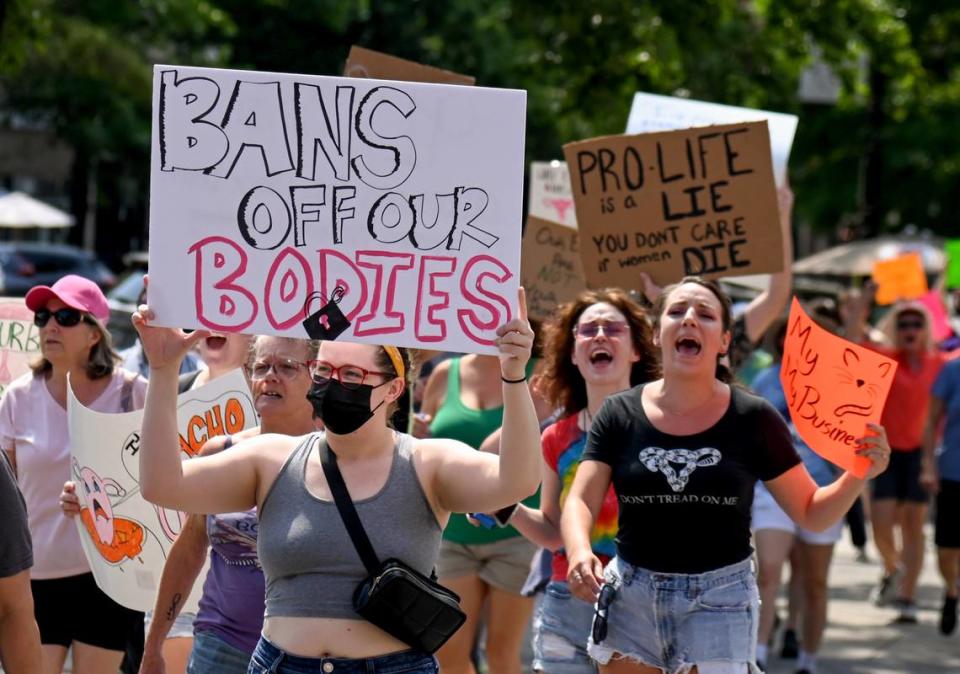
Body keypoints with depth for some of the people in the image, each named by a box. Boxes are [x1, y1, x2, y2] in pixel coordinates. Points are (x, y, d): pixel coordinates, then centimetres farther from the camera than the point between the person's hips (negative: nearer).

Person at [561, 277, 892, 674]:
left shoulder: (753, 420, -1)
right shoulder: (620, 414, 2)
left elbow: (811, 514, 2)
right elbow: (580, 501, -5)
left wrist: (859, 474, -17)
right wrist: (579, 552, -26)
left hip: (720, 601, -2)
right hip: (630, 597, 2)